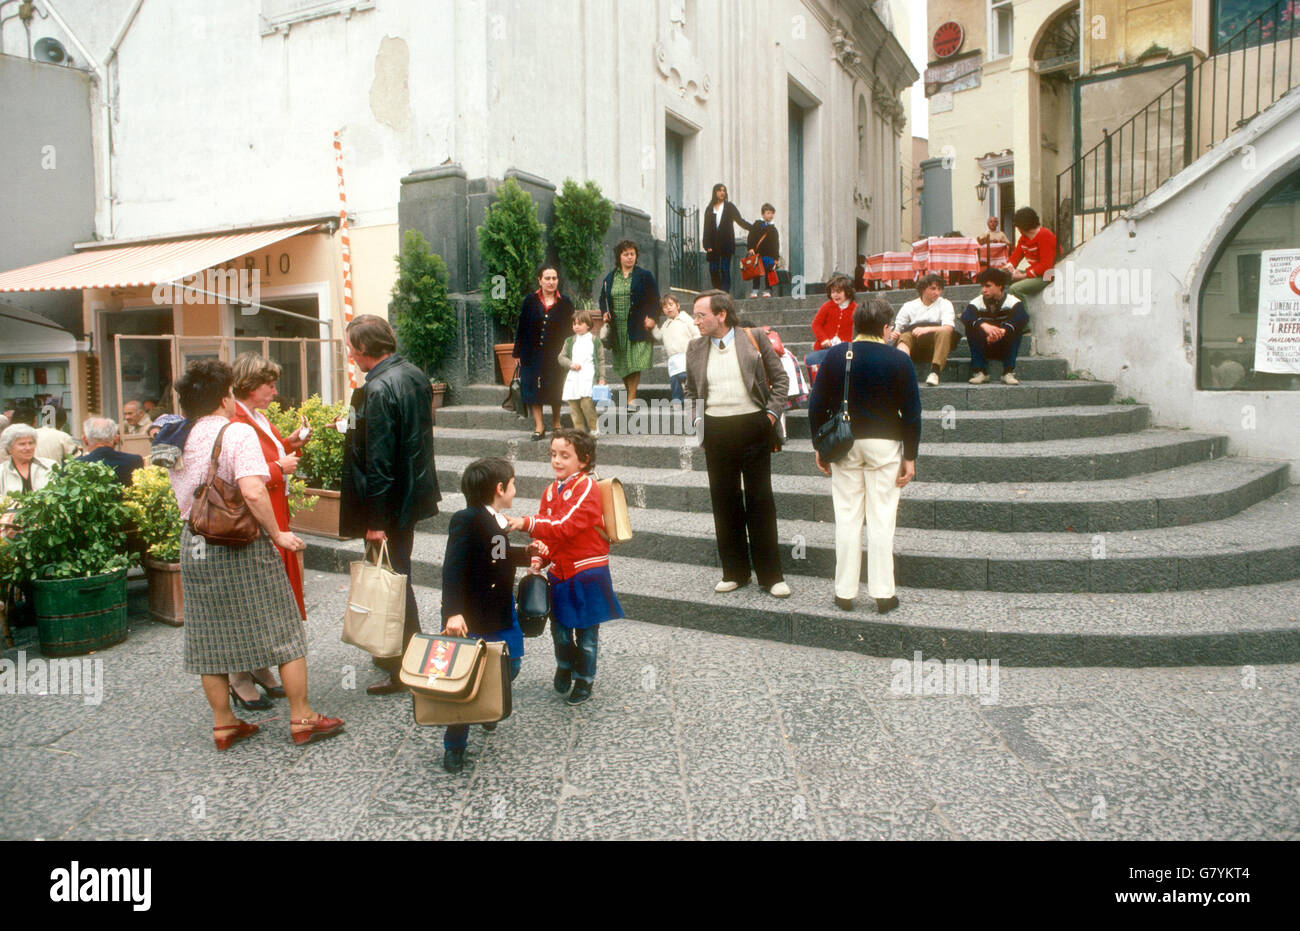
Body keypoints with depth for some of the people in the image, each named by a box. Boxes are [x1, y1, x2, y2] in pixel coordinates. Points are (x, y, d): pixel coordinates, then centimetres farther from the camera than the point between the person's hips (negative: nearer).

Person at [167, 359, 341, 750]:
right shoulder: (238, 432, -13)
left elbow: (181, 498, 13)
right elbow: (253, 492, -25)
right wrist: (277, 535, -16)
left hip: (193, 545, 7)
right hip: (241, 543, -6)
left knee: (210, 639, 14)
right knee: (283, 631, 5)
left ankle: (223, 723, 24)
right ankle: (301, 718, 12)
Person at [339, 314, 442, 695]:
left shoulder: (378, 390, -22)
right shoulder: (414, 375, 7)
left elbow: (378, 461, -24)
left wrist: (376, 520, -20)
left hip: (391, 503, -9)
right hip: (416, 490, 9)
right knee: (398, 575, 21)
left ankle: (407, 668, 12)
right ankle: (403, 652, 35)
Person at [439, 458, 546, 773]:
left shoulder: (497, 520, 6)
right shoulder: (467, 519, -21)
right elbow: (453, 569, -26)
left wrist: (527, 552, 9)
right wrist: (453, 612, -32)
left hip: (502, 611, 9)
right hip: (470, 617, -9)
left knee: (510, 665, 17)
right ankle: (454, 745, 15)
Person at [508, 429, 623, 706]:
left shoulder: (587, 488, -16)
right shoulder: (552, 490, 7)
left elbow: (565, 526, -27)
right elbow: (546, 529, 12)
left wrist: (527, 524, -35)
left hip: (586, 572, -6)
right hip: (559, 571, 6)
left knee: (586, 632, 8)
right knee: (559, 628, 14)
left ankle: (584, 679, 28)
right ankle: (564, 666, 41)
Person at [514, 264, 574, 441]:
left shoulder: (564, 303, 1)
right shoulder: (530, 301, 1)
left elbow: (570, 329, 4)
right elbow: (521, 328, 3)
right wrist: (518, 353, 0)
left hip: (555, 354, 0)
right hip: (533, 354, 0)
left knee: (555, 390, 8)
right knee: (533, 389, -1)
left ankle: (556, 423, 23)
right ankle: (538, 426, 6)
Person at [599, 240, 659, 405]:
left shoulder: (645, 276, 2)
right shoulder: (610, 278, 12)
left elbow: (655, 299, 1)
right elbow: (603, 299, 20)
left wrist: (651, 317, -13)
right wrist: (604, 313, 2)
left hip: (638, 327, -4)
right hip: (617, 328, 4)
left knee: (635, 362, -11)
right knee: (622, 364, 6)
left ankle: (631, 398, -9)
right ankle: (630, 395, 18)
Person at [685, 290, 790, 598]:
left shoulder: (754, 339, 0)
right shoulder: (695, 348, 9)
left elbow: (780, 378, 5)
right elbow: (691, 391, 20)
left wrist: (772, 413, -4)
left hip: (753, 426, -3)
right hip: (716, 431, 3)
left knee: (760, 500, 1)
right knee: (724, 501, 7)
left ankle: (771, 575, 9)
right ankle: (734, 572, 20)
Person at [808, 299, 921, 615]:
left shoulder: (835, 356, 0)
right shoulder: (898, 360, -4)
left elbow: (817, 406, 2)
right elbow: (911, 412, -4)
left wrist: (819, 446, 10)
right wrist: (910, 457, 1)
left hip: (845, 444, 2)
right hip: (885, 445, -1)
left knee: (847, 518, 7)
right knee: (881, 519, 3)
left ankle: (844, 592, 12)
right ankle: (883, 594, 8)